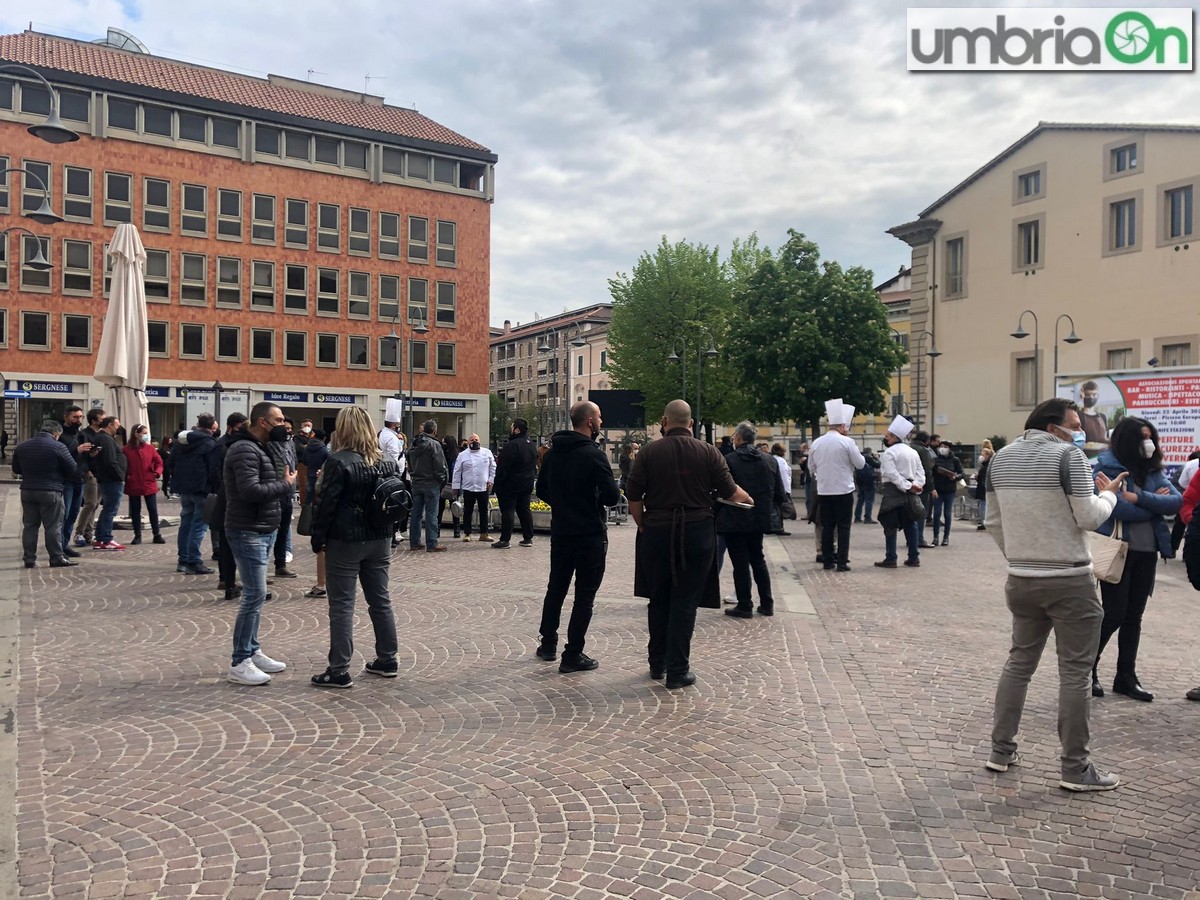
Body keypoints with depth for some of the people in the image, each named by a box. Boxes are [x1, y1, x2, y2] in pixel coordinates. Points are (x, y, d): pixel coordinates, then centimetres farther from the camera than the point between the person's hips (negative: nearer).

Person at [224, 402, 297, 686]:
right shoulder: (245, 449, -16)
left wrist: (288, 481, -6)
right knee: (255, 595, -9)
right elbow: (251, 491, -27)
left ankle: (252, 652, 22)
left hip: (264, 530, 10)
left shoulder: (261, 448, 16)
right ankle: (239, 663, -3)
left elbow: (277, 484, 14)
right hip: (248, 532, -10)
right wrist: (285, 484, -15)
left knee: (254, 594, 14)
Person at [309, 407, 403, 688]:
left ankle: (339, 671, 2)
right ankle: (387, 660, 23)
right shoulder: (388, 461, 7)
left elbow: (326, 504, -13)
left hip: (345, 541, -6)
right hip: (380, 540, 6)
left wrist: (317, 538, -4)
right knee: (380, 600, 14)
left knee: (342, 606, -1)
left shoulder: (338, 462, -12)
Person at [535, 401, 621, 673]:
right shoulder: (593, 455, -17)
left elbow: (542, 490, 12)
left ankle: (548, 644, 29)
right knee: (584, 595, 2)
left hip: (560, 532, 7)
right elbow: (612, 497, -20)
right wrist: (594, 500, 1)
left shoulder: (553, 452, 4)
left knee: (556, 588, 19)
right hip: (590, 535, -6)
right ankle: (572, 655, 5)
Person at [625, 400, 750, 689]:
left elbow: (633, 498, -4)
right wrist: (747, 499, 22)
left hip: (657, 532, 1)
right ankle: (678, 671, 7)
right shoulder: (708, 452, -2)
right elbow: (730, 492, 1)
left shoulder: (649, 453, -2)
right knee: (685, 602, 4)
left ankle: (657, 664, 25)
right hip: (697, 532, -1)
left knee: (658, 600, 14)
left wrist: (643, 525, 11)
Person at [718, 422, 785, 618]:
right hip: (759, 519, 5)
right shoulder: (770, 461, 2)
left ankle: (745, 606, 8)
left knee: (740, 563, 3)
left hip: (734, 521, -5)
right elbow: (779, 493, 5)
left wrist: (716, 514, 0)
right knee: (758, 559, 18)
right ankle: (767, 603, 21)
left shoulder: (728, 461, -14)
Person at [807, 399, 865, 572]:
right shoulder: (846, 442, -10)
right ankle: (842, 562, 0)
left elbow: (811, 467, 11)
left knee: (827, 527, 10)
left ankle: (827, 560, 13)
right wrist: (858, 453, 15)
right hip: (843, 490, -4)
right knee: (843, 527, 2)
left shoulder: (816, 443, 3)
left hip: (824, 491, 4)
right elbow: (860, 464, -3)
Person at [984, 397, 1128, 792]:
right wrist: (1109, 494, 5)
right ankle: (1076, 768, 8)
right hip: (1069, 581, -6)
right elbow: (1088, 518, -14)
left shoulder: (1002, 457, 8)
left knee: (1020, 661, 15)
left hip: (1021, 580, 6)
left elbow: (994, 521, 11)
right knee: (1074, 673, 2)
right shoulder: (1068, 455, -12)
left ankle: (1001, 750, 20)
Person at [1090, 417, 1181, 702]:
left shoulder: (1152, 471, 10)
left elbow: (1177, 501, -5)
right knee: (1114, 615, -3)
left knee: (1134, 616, 11)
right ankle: (1087, 670, 13)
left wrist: (1141, 498, -18)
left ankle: (1126, 676, 20)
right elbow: (1120, 509, -21)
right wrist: (1156, 503, -8)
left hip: (1146, 553, 6)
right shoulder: (1107, 467, -9)